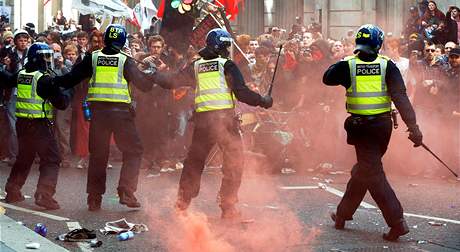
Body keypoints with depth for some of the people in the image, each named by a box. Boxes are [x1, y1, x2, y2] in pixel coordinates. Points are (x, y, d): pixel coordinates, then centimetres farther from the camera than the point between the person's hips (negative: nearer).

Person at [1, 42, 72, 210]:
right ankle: (44, 195, -16)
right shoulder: (44, 79, -16)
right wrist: (68, 93, 3)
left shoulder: (21, 75, 6)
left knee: (24, 158, 23)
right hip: (39, 125, -8)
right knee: (51, 160, -4)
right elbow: (61, 103, -17)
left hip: (22, 124, 8)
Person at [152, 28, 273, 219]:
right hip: (224, 117, -5)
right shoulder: (226, 65, -1)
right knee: (234, 161, 3)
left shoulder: (196, 66, 13)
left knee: (194, 160, 17)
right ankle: (228, 206, 0)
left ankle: (182, 202, 21)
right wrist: (262, 101, 5)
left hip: (201, 119, 5)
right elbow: (241, 92, -8)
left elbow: (173, 80, 21)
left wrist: (152, 75, 38)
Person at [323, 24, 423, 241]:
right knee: (363, 169, 19)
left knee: (373, 174, -2)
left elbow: (327, 78, 13)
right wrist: (412, 126, -15)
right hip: (383, 124, 3)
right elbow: (400, 97, -12)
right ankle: (343, 215, 32)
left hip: (361, 126, -3)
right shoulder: (387, 66, -4)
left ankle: (397, 222, -14)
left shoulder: (347, 65, -6)